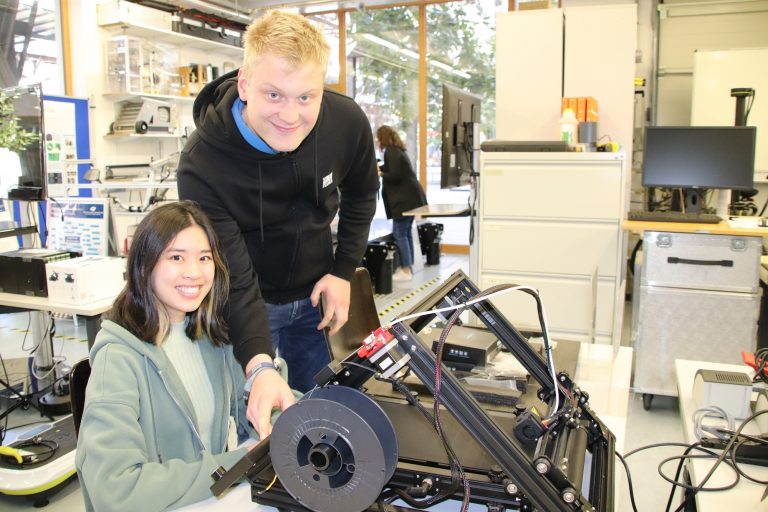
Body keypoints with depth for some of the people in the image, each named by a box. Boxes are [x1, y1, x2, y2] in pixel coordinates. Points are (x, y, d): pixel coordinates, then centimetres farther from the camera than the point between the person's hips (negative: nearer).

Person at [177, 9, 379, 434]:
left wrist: (343, 271, -5)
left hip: (315, 294, 4)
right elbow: (233, 279, -30)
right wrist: (259, 365, -44)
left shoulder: (348, 123, -19)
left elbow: (360, 196, 2)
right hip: (248, 304, -3)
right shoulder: (203, 164, -30)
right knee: (262, 430, 3)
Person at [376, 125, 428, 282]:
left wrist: (380, 173, -7)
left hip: (404, 199, -10)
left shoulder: (390, 152, -13)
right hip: (411, 197, 10)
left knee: (399, 234, -6)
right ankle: (408, 266, 21)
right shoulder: (397, 150, 15)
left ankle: (406, 271, -5)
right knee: (406, 232, 15)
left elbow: (395, 176, -20)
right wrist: (379, 167, 32)